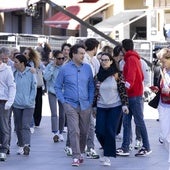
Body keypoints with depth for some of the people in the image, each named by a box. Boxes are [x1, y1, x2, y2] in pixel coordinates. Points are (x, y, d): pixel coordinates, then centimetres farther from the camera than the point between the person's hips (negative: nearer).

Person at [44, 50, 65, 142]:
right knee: (54, 114, -12)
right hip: (52, 92, -2)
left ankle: (60, 133, 19)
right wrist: (53, 67, -18)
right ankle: (55, 133, -19)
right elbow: (46, 77, -18)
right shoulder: (49, 66, -6)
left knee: (62, 114, 7)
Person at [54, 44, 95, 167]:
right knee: (74, 131, -12)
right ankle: (76, 157, -12)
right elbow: (58, 87, 5)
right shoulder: (65, 69, -1)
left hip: (85, 105, 3)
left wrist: (91, 101, 2)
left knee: (84, 131, 10)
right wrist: (63, 101, -4)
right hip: (71, 105, -3)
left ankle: (80, 153, 29)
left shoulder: (87, 68, 4)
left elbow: (91, 86, 10)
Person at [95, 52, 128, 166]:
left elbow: (123, 90, -3)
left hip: (115, 107, -3)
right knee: (99, 131, -3)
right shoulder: (98, 75, 6)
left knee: (110, 131, -9)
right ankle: (108, 151, 22)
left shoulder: (117, 75, -4)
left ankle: (108, 156, -1)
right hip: (101, 107, 3)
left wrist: (125, 104, -11)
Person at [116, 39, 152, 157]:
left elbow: (130, 78, -23)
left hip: (134, 96, -9)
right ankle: (125, 148, 6)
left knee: (139, 122, -2)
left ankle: (146, 147, 5)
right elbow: (141, 77, 22)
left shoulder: (131, 59, -12)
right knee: (126, 122, 7)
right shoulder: (135, 58, 16)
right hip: (132, 95, 9)